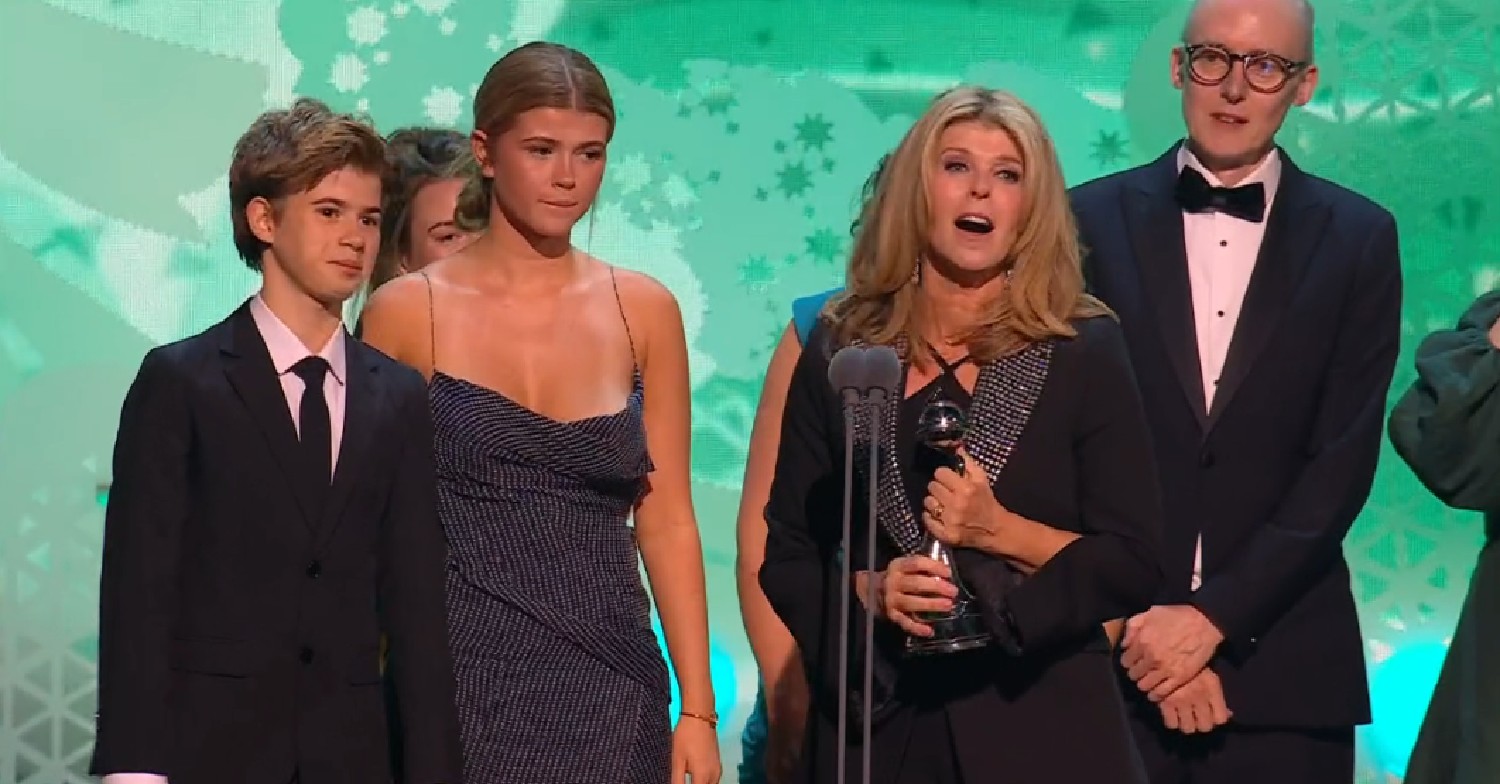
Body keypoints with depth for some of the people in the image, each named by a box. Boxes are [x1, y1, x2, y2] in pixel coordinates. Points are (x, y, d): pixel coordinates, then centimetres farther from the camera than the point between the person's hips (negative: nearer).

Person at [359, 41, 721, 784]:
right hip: (460, 681, -2)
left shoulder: (645, 311, 5)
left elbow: (666, 521, 6)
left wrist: (697, 709, 1)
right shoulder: (407, 311, -2)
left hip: (610, 692, 2)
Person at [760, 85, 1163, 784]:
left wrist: (1003, 532, -17)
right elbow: (787, 557, 5)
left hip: (1043, 728, -1)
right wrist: (868, 591, -13)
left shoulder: (1084, 351, -2)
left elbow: (1134, 567, -4)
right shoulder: (840, 349, 3)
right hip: (877, 724, 1)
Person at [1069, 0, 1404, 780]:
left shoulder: (1357, 240, 4)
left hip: (1284, 666, 0)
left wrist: (1214, 615, -11)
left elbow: (1342, 463, -3)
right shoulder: (1093, 220, 4)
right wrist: (1136, 625, -9)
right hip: (1116, 655, 0)